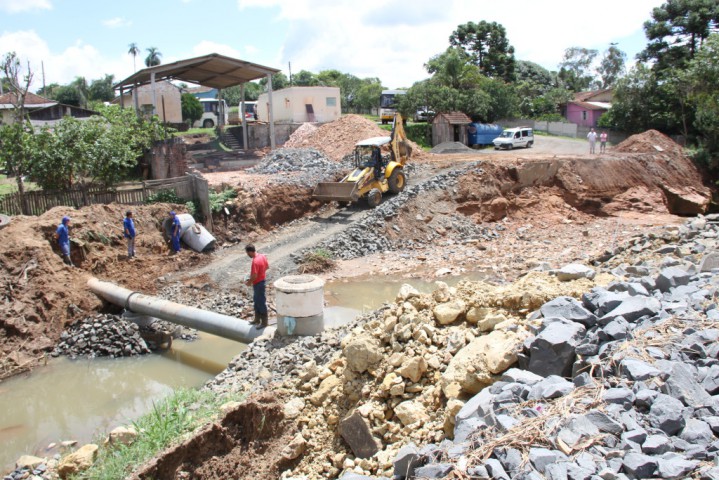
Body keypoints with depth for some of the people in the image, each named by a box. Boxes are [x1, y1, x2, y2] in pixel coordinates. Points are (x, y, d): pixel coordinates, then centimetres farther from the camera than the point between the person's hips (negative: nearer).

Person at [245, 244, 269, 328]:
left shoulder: (255, 261, -28)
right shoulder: (262, 256, 0)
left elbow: (254, 276, -28)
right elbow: (267, 266, 14)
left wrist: (249, 282, -11)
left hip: (258, 284, -10)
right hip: (262, 280, 10)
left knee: (261, 302, 3)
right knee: (256, 301, 21)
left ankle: (264, 322, 14)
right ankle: (257, 319, 34)